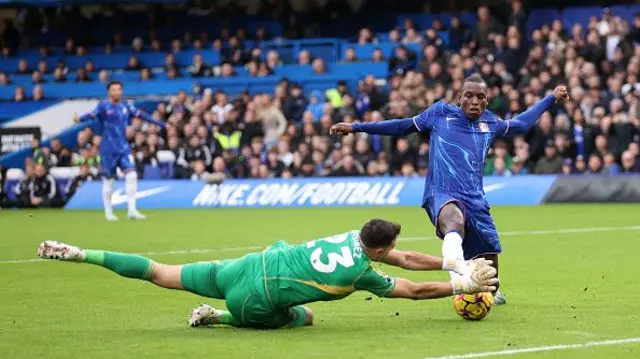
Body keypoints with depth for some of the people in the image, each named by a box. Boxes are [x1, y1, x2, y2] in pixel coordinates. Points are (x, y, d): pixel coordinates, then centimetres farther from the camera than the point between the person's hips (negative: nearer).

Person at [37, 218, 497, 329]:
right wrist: (463, 283, 8)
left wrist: (453, 261, 15)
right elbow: (414, 289, -2)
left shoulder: (352, 234, 7)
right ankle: (220, 316, 6)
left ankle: (80, 254, 3)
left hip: (244, 266, 5)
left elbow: (406, 258, 18)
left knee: (161, 274, 17)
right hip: (254, 302, -5)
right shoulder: (362, 273, -10)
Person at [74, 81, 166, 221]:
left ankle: (132, 210, -3)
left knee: (131, 175, -9)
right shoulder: (104, 106, -7)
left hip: (124, 148, 4)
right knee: (108, 181, 3)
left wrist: (161, 124, 19)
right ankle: (108, 212, 18)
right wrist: (79, 119, -45)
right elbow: (93, 115, -24)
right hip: (108, 150, -4)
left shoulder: (125, 106, 8)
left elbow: (141, 115, 15)